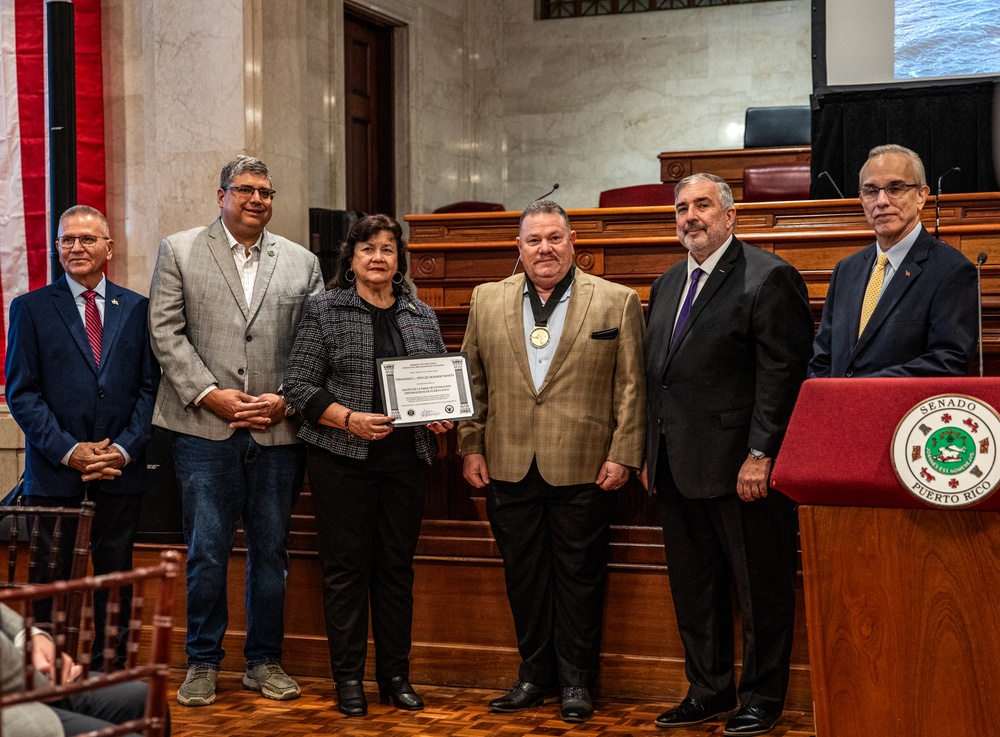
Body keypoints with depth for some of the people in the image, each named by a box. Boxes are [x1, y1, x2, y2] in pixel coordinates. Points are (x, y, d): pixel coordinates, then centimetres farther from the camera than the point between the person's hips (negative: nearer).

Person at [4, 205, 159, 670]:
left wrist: (124, 449, -7)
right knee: (48, 579, 3)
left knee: (115, 576, 7)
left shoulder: (137, 309, 9)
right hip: (53, 469, -1)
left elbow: (149, 387, 6)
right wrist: (68, 450, -11)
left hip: (121, 467, 2)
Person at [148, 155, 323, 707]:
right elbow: (167, 332, -1)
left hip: (277, 431, 2)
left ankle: (264, 661, 21)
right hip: (205, 428, -2)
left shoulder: (301, 263, 11)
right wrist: (209, 393, -10)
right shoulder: (179, 251, 6)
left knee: (270, 551, 9)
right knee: (207, 552, 0)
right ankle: (203, 663, 13)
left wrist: (284, 400, -7)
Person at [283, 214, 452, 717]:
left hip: (406, 460, 3)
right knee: (346, 567, 1)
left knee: (397, 567, 7)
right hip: (342, 459, -3)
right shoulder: (325, 311, 1)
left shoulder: (421, 316, 12)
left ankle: (395, 676, 17)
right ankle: (348, 679, 10)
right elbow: (298, 385, -4)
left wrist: (442, 415, -4)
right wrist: (350, 419, -16)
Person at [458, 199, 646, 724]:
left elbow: (630, 386, -1)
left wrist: (622, 455, -6)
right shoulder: (487, 300, 9)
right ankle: (535, 676, 23)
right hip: (509, 466, 3)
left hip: (584, 469, -3)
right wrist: (471, 446, 6)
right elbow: (472, 380, 12)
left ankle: (575, 681, 17)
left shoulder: (617, 302, 1)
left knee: (578, 577, 5)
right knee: (523, 576, 10)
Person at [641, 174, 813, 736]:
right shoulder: (668, 284, 16)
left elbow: (782, 373, -14)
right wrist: (650, 453, 15)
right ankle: (709, 691, 26)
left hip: (743, 468, -8)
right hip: (678, 467, 8)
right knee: (693, 588, 14)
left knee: (760, 589, 2)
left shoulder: (768, 278, -8)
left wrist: (760, 455, -19)